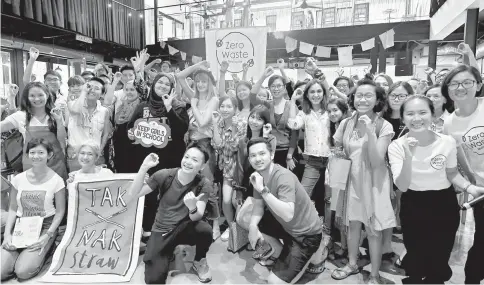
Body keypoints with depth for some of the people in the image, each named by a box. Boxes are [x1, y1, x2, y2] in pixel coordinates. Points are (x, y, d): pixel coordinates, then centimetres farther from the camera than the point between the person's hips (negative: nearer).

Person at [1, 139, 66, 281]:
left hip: (45, 226, -3)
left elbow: (60, 212, -5)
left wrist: (48, 236, -14)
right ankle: (22, 254, 15)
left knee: (23, 272, -19)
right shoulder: (18, 179, 0)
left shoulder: (56, 180, -10)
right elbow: (12, 209, 7)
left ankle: (43, 251, 10)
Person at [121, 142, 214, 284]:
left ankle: (199, 262, 0)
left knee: (205, 229, -33)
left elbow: (197, 217, -22)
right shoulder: (164, 175, -13)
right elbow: (129, 197, -16)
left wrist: (193, 208, -46)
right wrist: (144, 168, -29)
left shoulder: (203, 184, -13)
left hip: (185, 229, 1)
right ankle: (168, 254, 15)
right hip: (162, 231, 0)